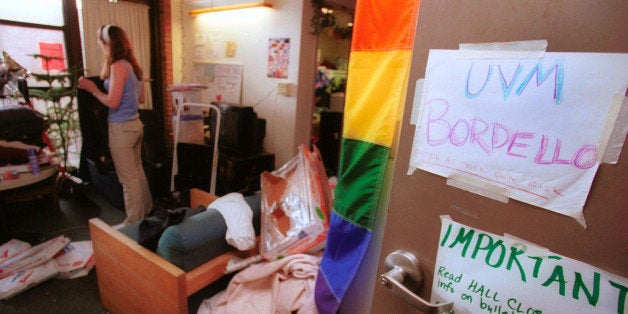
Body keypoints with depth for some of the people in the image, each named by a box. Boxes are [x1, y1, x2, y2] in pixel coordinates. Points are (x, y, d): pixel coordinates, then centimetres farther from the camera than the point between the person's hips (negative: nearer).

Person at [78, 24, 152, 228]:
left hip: (121, 128, -9)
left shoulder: (117, 66, -16)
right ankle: (146, 211, 33)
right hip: (135, 124, 9)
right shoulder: (133, 65, 9)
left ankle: (134, 222, 13)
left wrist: (93, 89, -5)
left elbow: (112, 102, -18)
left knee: (128, 177, 1)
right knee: (137, 171, 19)